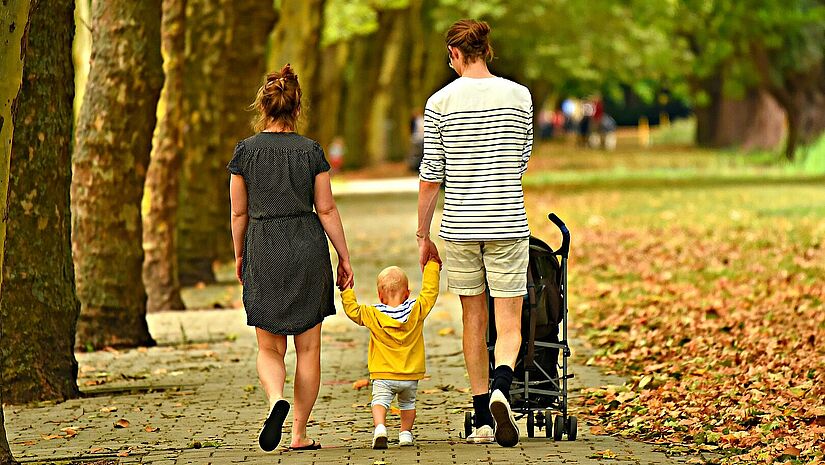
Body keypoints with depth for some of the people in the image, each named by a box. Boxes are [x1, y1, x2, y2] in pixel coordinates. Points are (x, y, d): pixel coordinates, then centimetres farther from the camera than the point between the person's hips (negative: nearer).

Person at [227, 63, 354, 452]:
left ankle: (276, 400, -21)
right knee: (307, 347, 8)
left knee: (269, 348, 9)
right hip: (308, 248, 0)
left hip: (264, 251, 0)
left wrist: (239, 256, 16)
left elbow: (239, 212, 2)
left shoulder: (246, 150, -1)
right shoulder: (311, 150, -2)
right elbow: (326, 209, 0)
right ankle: (299, 434, 9)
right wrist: (344, 258, 7)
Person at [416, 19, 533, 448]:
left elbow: (431, 176, -2)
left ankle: (482, 420, 13)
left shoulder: (441, 102, -3)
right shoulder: (519, 96, 0)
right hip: (507, 225, 0)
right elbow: (522, 162, 11)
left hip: (459, 226, 0)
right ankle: (500, 388, -27)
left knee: (473, 320, 12)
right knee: (509, 325, 2)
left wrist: (423, 236, 7)